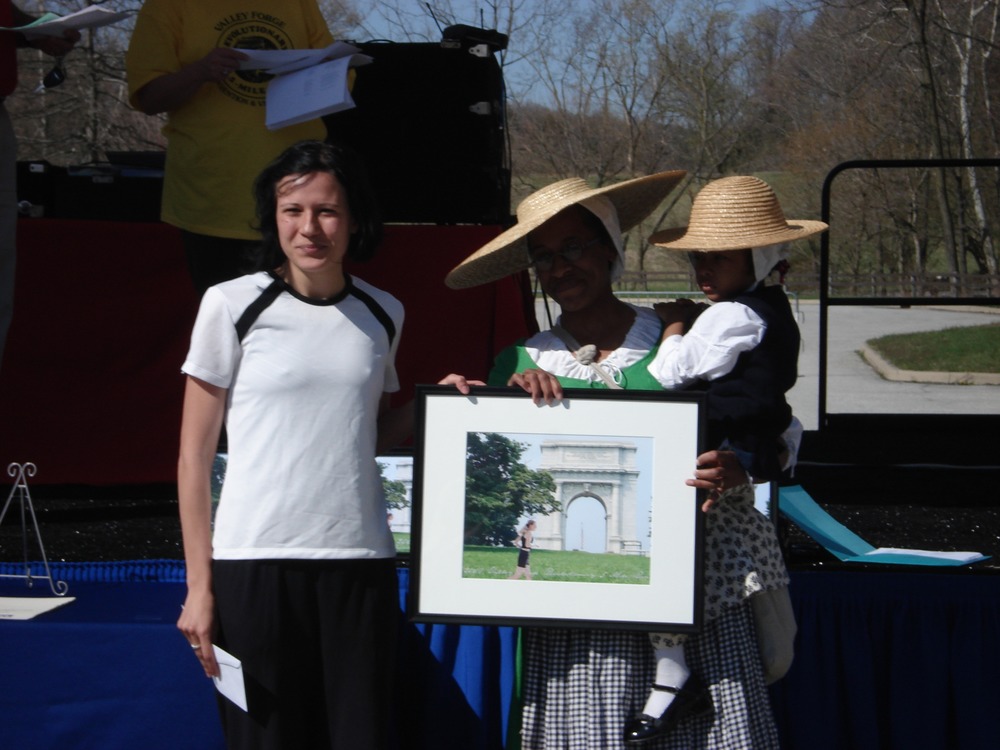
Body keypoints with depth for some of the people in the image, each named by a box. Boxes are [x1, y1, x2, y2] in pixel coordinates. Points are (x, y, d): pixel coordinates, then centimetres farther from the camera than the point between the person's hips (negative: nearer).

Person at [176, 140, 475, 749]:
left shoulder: (383, 314, 10)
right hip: (255, 560, -3)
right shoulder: (232, 305, -1)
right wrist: (198, 583, -3)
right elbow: (195, 453, 1)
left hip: (361, 561, 3)